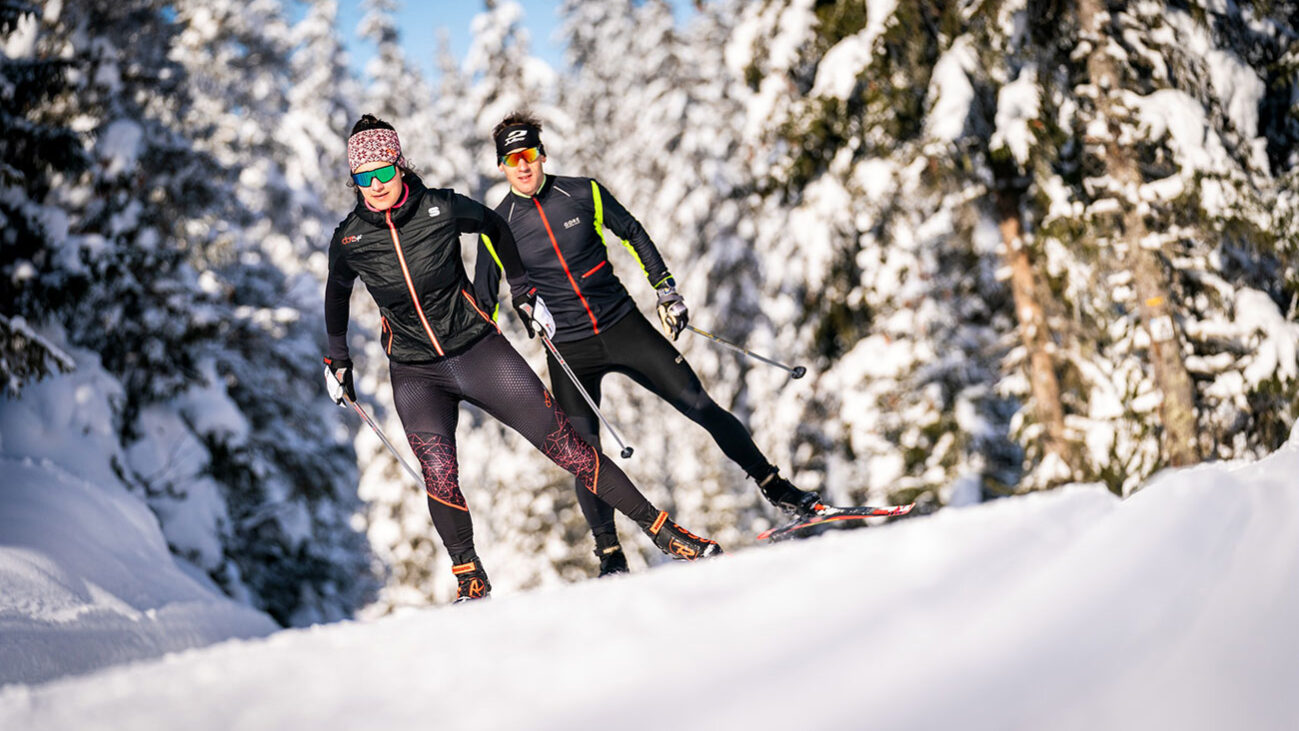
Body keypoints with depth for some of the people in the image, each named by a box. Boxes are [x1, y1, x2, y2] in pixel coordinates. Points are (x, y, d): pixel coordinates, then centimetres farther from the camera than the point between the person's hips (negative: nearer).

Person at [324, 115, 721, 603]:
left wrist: (521, 290, 14)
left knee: (565, 444, -4)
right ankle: (470, 581, 0)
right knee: (438, 476, -19)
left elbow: (493, 226, 10)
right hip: (415, 374, 1)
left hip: (479, 350, -1)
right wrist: (337, 359, 20)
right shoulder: (349, 240, -9)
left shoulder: (441, 209, -12)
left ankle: (661, 529, 3)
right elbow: (337, 291, 14)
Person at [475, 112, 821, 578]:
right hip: (567, 350, -1)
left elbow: (632, 234, 12)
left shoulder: (583, 194, -3)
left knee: (698, 404, -4)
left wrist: (665, 290, 7)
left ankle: (775, 488, 6)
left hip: (624, 327, 1)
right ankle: (610, 555, 5)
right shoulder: (496, 228, -3)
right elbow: (483, 299, 8)